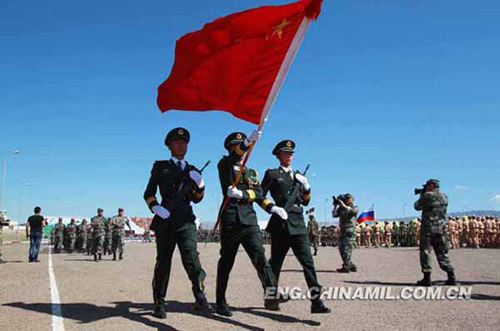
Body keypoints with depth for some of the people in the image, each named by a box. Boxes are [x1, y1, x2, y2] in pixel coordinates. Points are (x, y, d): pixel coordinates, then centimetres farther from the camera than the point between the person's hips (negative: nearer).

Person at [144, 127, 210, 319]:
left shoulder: (192, 170, 19)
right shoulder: (160, 167, 12)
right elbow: (148, 193, 9)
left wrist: (200, 185, 0)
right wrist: (155, 207, -10)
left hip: (186, 220, 1)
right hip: (165, 219, -1)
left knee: (190, 257, -17)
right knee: (163, 260, 3)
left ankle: (199, 296, -3)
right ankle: (159, 302, 15)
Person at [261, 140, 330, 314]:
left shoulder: (298, 175, 19)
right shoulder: (272, 174, 5)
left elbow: (305, 202, 21)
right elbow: (260, 196, 1)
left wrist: (306, 187, 4)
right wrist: (273, 208, -14)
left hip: (299, 224, 4)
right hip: (281, 223, -4)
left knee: (308, 262, -6)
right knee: (275, 262, 7)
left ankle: (316, 301, -8)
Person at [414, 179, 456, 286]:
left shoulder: (427, 196, -9)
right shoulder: (444, 197, 11)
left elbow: (417, 206, 3)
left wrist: (421, 195, 16)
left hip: (428, 229, -6)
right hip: (441, 229, 6)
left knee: (425, 251, 1)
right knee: (442, 253, 12)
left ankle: (427, 278, -1)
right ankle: (451, 277, 8)